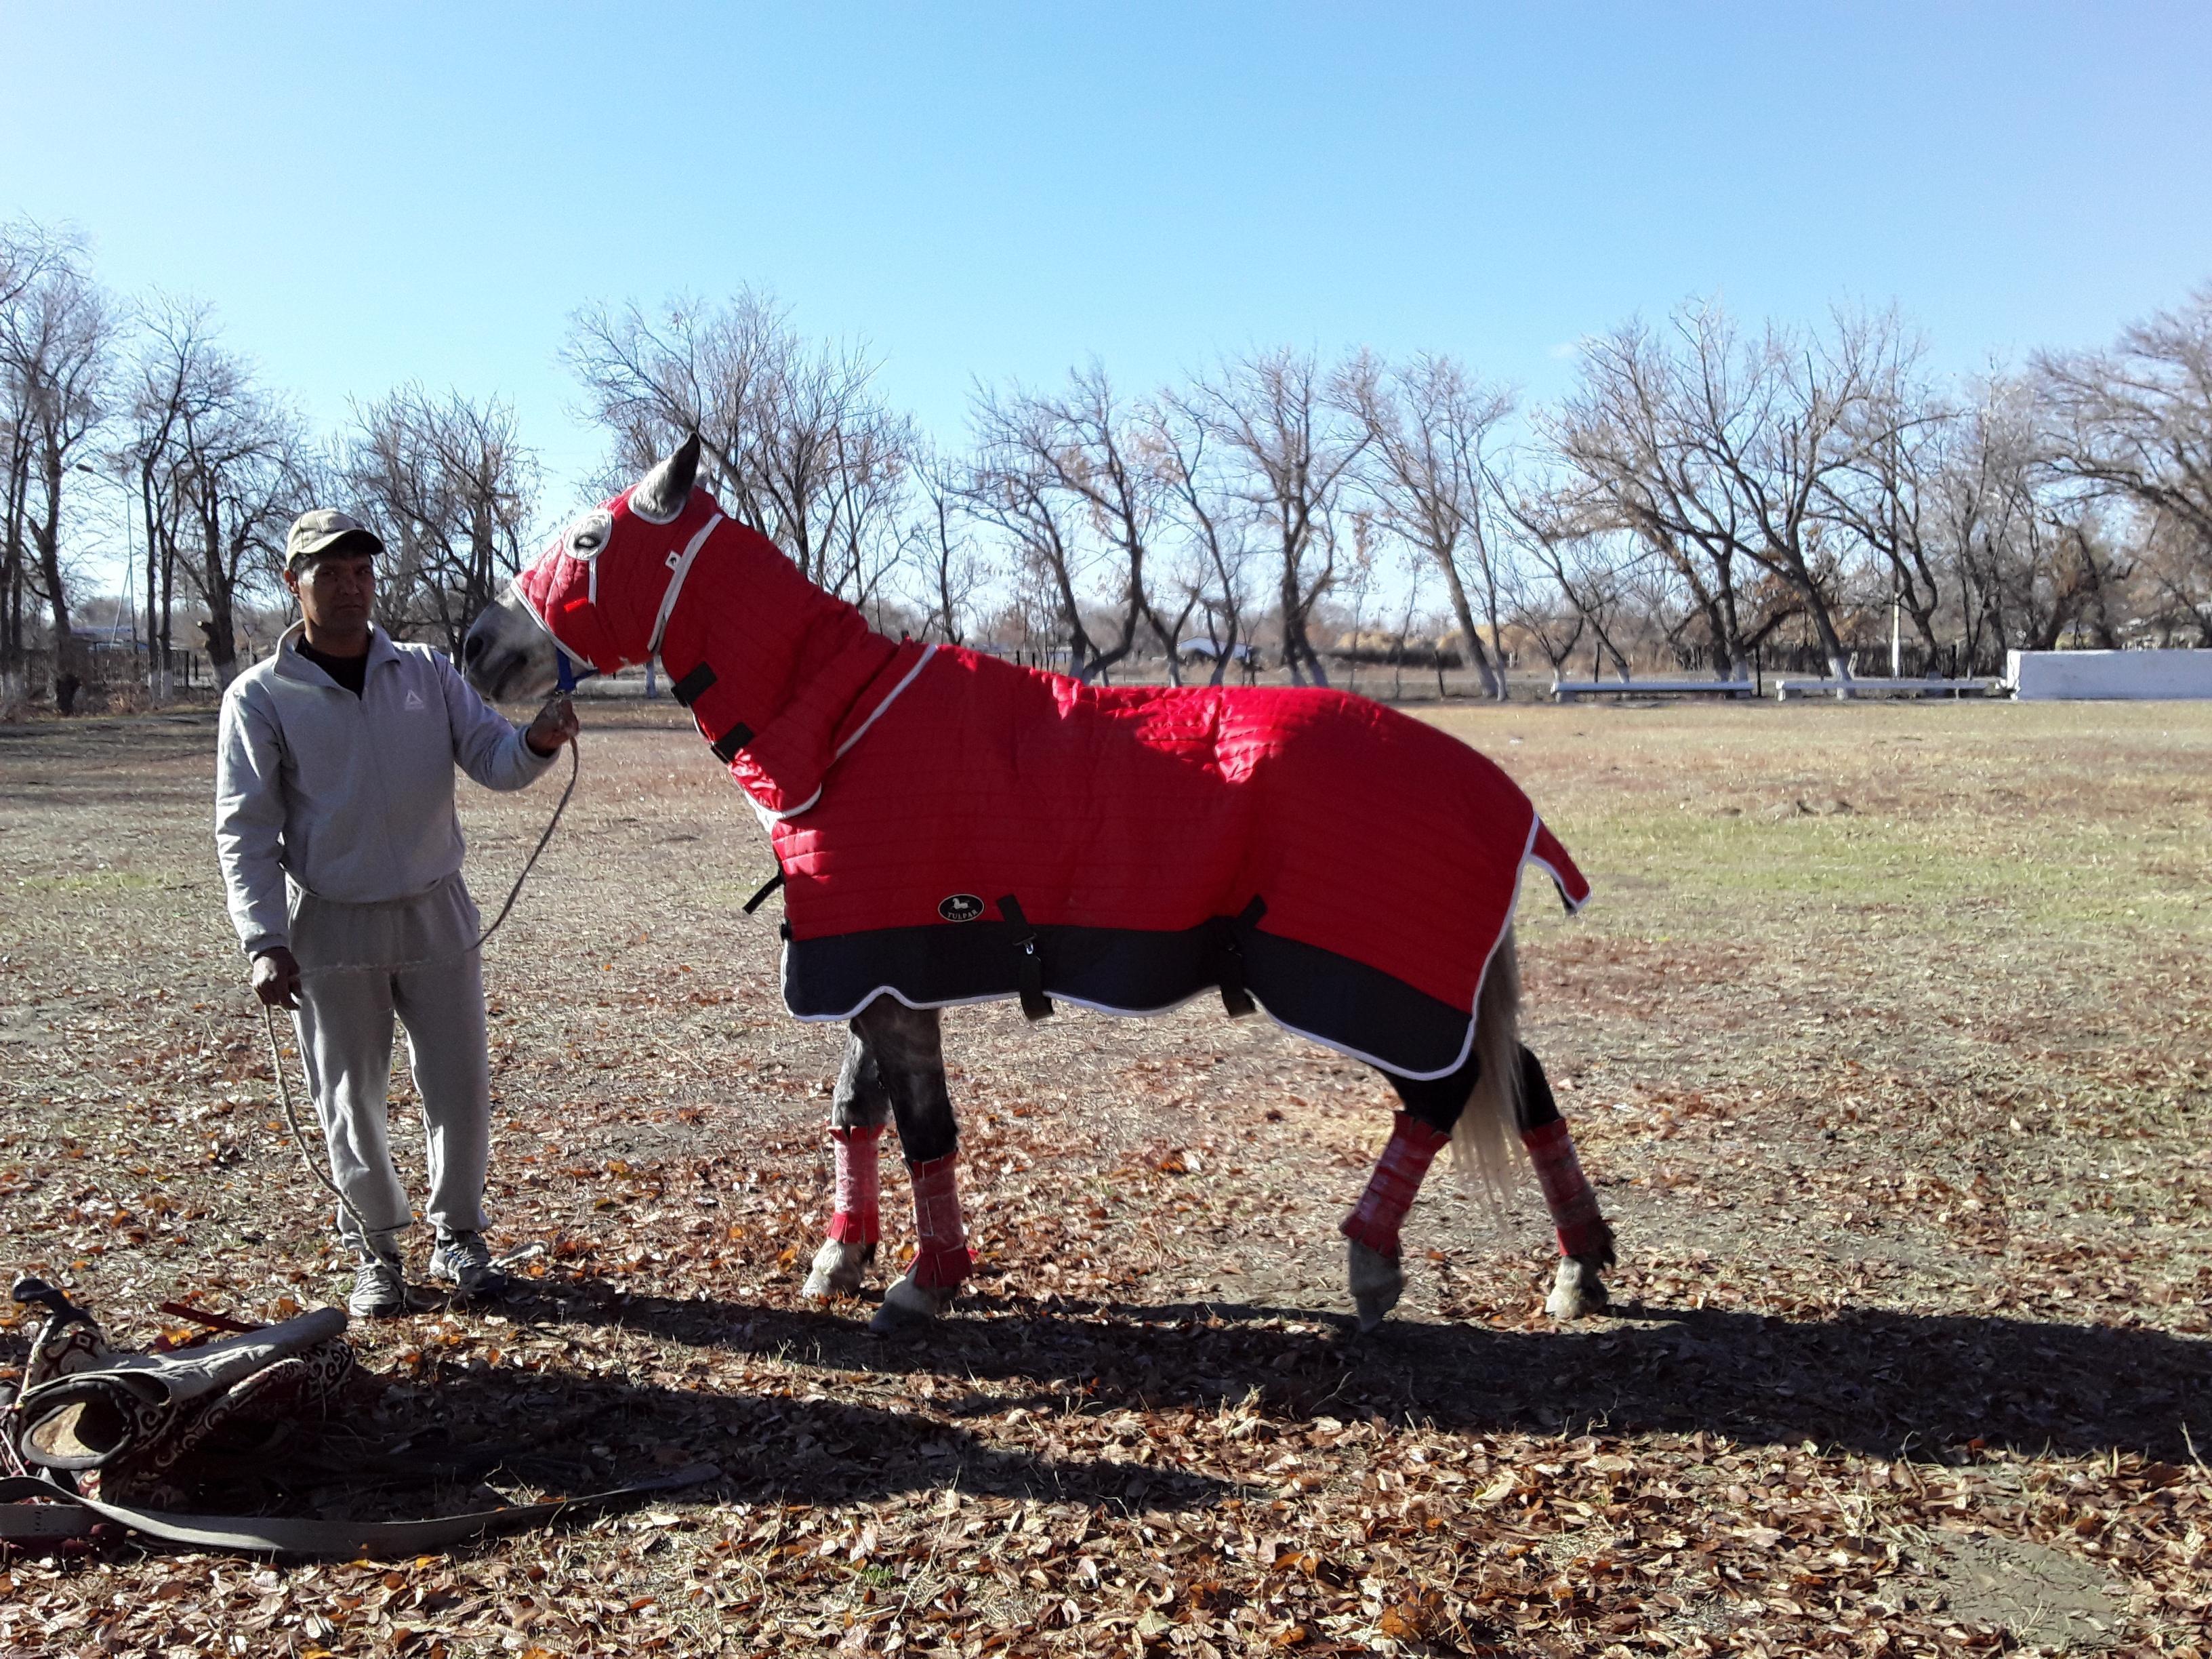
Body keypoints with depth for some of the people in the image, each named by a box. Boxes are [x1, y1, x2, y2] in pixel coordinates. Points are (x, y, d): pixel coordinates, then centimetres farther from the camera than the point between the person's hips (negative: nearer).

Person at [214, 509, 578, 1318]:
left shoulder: (427, 673, 3)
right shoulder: (261, 697, -4)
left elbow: (492, 759, -3)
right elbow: (245, 831, -6)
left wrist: (537, 743, -27)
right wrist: (264, 942, -15)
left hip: (436, 916, 2)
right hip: (332, 929, -2)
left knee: (461, 1090, 7)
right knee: (350, 1101, 8)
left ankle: (459, 1236, 26)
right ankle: (376, 1250, 27)